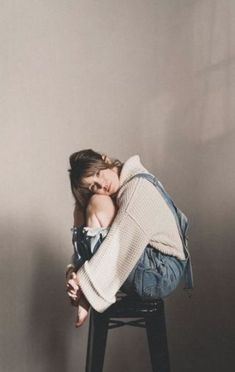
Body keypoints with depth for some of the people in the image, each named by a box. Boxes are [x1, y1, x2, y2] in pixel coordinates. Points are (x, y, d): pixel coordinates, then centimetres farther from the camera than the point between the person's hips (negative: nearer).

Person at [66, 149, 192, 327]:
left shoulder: (137, 187, -18)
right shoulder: (117, 193, 9)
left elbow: (119, 245, -24)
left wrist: (85, 284, -22)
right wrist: (75, 270, -12)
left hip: (161, 273, -9)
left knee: (98, 205, -20)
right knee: (82, 207, 2)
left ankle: (86, 296, -16)